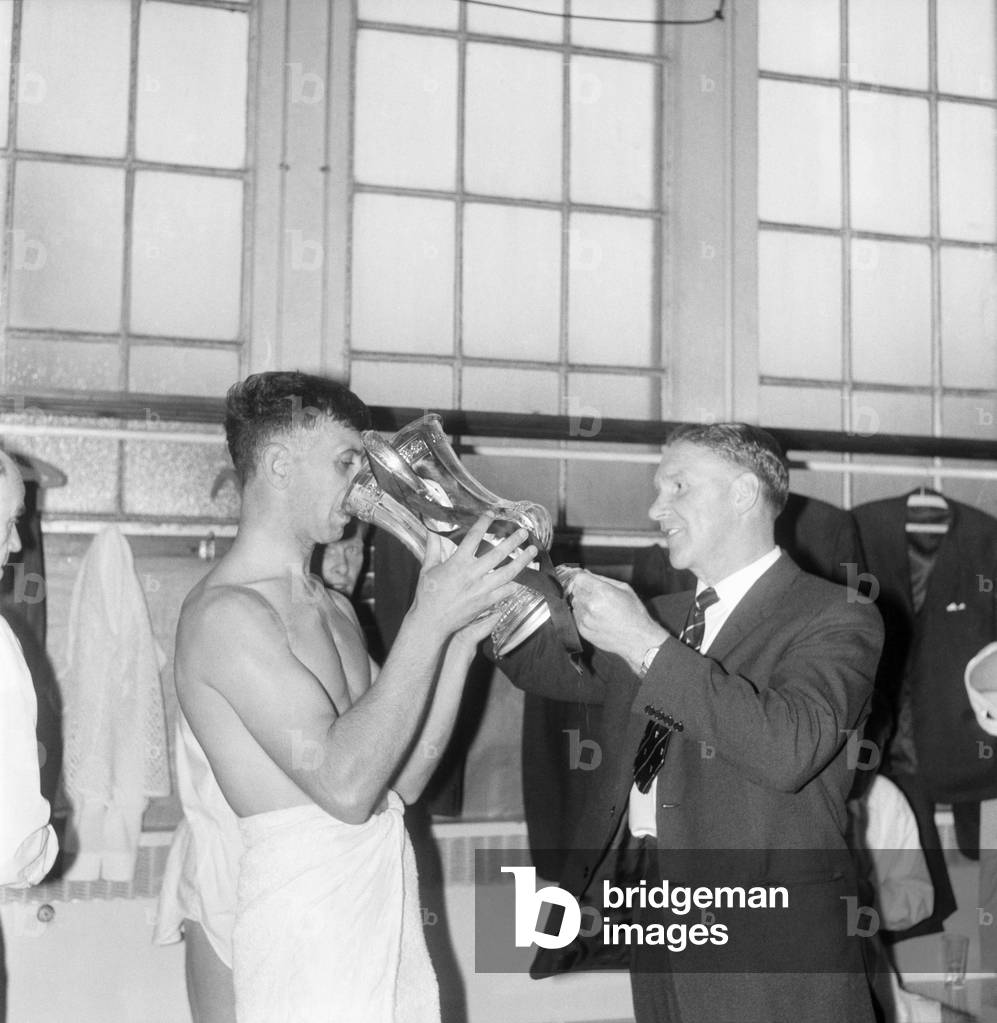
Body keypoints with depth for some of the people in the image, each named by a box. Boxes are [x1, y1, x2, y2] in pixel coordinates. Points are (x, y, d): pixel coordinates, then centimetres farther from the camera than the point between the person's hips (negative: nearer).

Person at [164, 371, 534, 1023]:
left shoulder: (334, 606, 14)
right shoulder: (224, 611, -14)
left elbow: (402, 780, 10)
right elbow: (345, 785, -24)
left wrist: (462, 641, 0)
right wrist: (429, 621, -21)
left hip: (391, 911, 8)